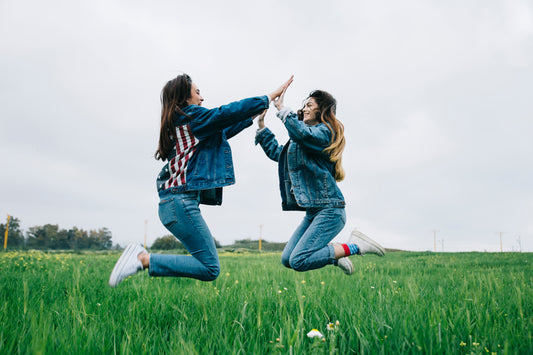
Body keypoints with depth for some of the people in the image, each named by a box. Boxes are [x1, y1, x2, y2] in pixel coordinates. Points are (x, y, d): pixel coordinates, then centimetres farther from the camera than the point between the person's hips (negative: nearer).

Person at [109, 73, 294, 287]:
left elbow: (220, 132, 32)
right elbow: (229, 112, -7)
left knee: (207, 263, 9)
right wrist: (270, 97, 3)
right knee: (210, 269, -9)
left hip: (174, 203, 10)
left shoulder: (179, 124, 23)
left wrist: (253, 117, 35)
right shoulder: (192, 116, -3)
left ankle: (143, 257, 7)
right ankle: (144, 259, -11)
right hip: (181, 201, -10)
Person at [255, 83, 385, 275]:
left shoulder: (324, 131, -7)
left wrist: (282, 109, -18)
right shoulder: (300, 141, 20)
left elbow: (303, 134, -28)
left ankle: (354, 247, -4)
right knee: (286, 259, 6)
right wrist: (261, 126, 24)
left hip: (329, 210, -9)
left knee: (299, 261, -16)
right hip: (313, 211, 9)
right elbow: (277, 153, 28)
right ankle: (335, 256, 18)